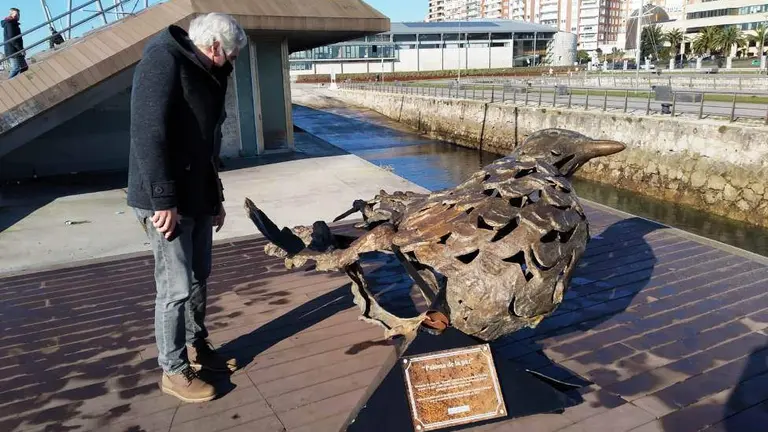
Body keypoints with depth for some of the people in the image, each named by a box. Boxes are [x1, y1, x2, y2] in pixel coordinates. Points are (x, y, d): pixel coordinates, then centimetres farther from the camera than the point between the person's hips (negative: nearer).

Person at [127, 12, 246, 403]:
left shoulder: (203, 74, 15)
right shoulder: (163, 60, -13)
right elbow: (148, 134, -22)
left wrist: (216, 197, 19)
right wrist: (163, 200, -24)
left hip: (197, 196, 9)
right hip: (167, 200, -9)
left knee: (199, 277, 17)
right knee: (176, 287, -3)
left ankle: (197, 348, 34)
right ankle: (174, 371, 13)